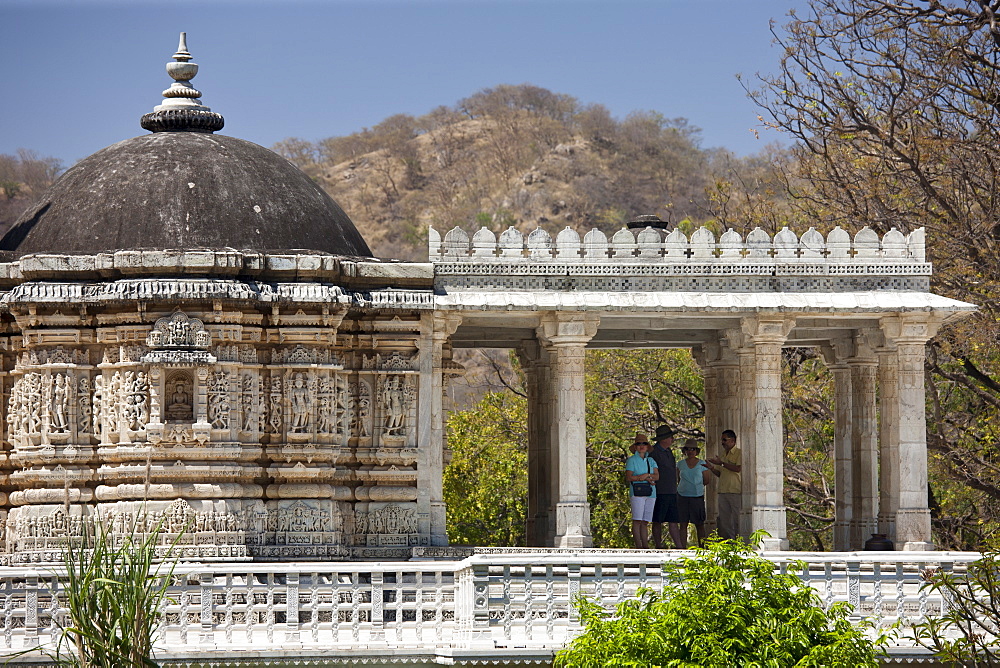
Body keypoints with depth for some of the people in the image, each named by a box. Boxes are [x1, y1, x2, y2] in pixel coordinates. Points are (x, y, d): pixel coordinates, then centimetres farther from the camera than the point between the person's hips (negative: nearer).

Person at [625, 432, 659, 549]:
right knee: (637, 520, -10)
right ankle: (638, 546, -11)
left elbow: (657, 476, 6)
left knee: (645, 522, 4)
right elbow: (628, 477, -7)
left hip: (650, 493, 5)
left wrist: (646, 475, -13)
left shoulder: (651, 460, 17)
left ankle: (645, 546, 3)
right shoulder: (632, 460, 3)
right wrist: (647, 478, -9)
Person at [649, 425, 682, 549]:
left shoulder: (668, 452, 16)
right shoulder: (654, 452, -10)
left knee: (674, 521, 5)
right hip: (660, 492, -8)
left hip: (672, 492, 8)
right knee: (658, 522, -1)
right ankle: (658, 547, 3)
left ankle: (679, 547, 3)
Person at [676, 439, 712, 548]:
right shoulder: (680, 464, 9)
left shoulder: (702, 464, 5)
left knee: (699, 524, -1)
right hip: (683, 497, 1)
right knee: (683, 524, 0)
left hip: (697, 497, -1)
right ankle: (683, 548, 2)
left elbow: (707, 481, 10)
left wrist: (709, 469, 3)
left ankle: (701, 547, 5)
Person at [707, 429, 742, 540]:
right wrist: (711, 468, 5)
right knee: (724, 519, 4)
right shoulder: (724, 455, 21)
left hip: (735, 491, -7)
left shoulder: (738, 453, -2)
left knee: (736, 518, -7)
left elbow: (738, 468, -17)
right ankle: (726, 540, 6)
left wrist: (722, 463, -13)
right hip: (723, 491, 7)